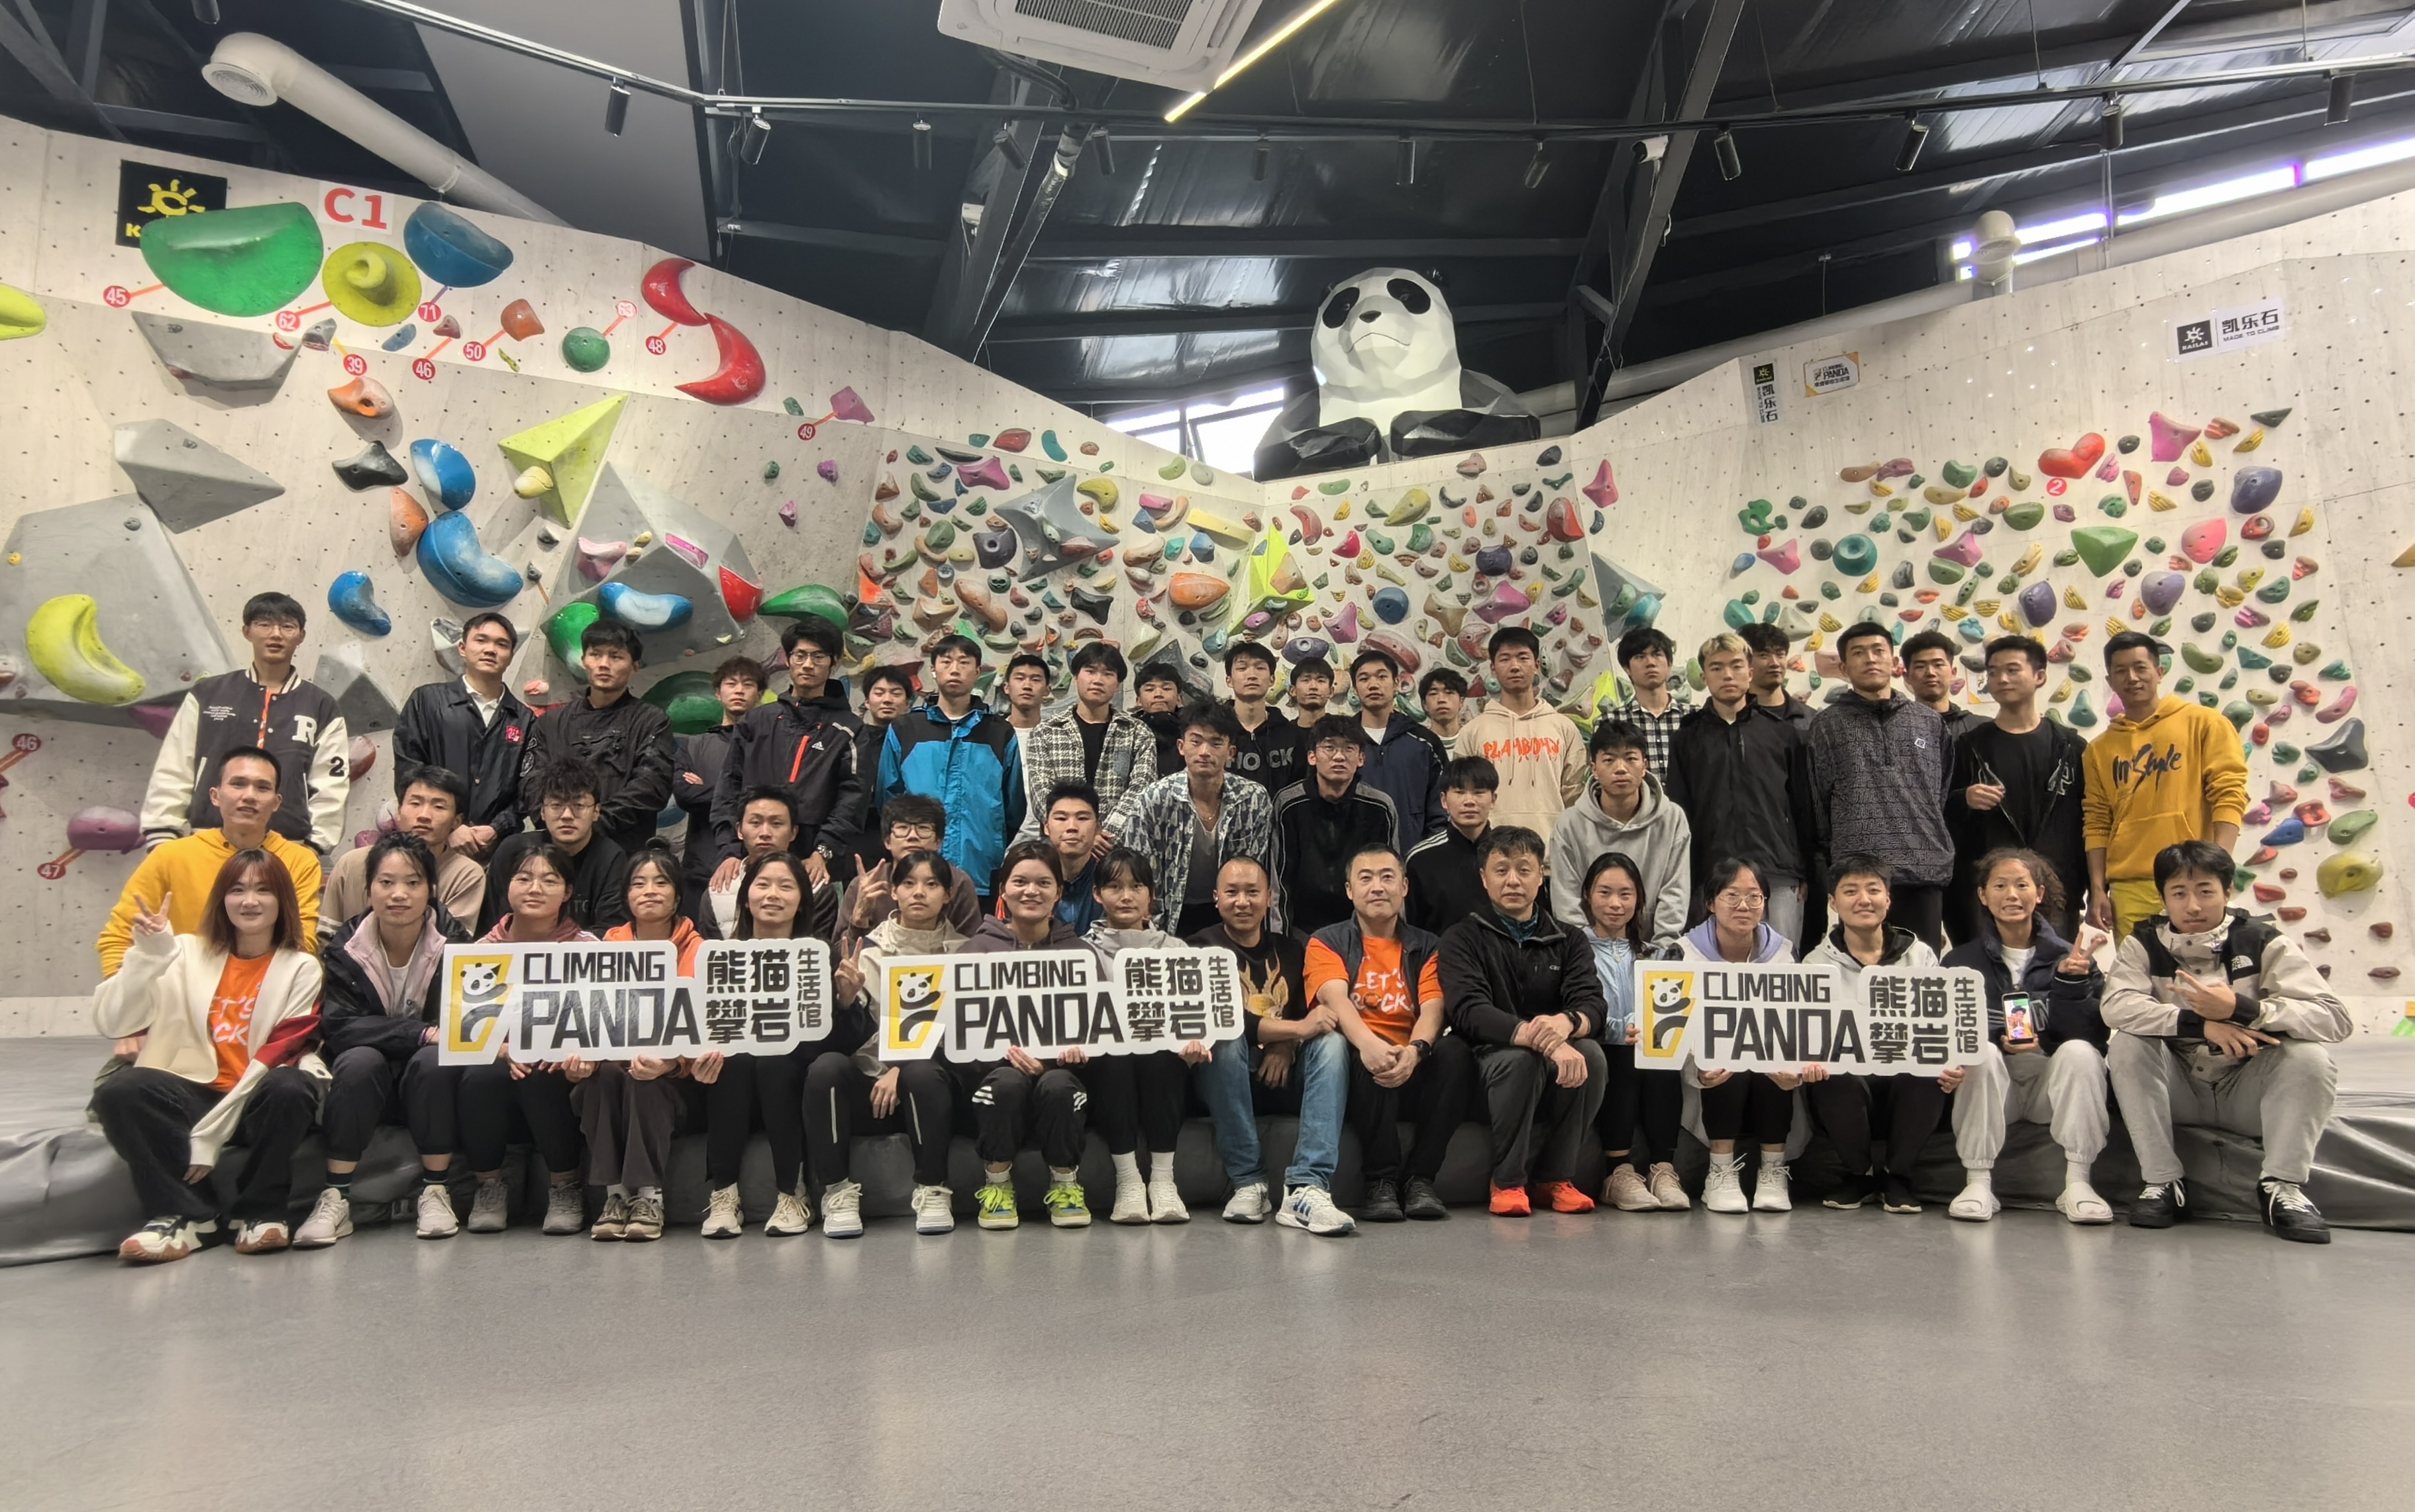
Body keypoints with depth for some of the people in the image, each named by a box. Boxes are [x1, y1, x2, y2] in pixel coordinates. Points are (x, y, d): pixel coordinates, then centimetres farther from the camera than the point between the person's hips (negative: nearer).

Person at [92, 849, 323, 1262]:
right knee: (120, 1091, -26)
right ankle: (185, 1214, -12)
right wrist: (148, 954, -20)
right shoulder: (189, 954, 5)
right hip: (195, 1094, 2)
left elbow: (278, 1058, -9)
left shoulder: (300, 968, -1)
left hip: (260, 1105, -2)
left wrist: (211, 1132, -17)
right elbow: (111, 1023, -5)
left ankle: (260, 1214, -13)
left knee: (289, 1088, -34)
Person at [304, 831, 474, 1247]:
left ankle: (435, 1192, -19)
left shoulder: (453, 941, -10)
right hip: (366, 1086, 1)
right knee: (360, 1060, -30)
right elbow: (338, 1027, -19)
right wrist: (421, 1033, -28)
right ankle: (336, 1199, -23)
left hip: (431, 1086, -1)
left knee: (435, 1060, -32)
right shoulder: (346, 948, -7)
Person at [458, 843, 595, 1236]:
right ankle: (488, 1189, -9)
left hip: (558, 1068, -1)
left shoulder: (584, 947, 1)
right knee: (479, 1078, -31)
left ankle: (566, 1188, -13)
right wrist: (503, 1049, -22)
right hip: (499, 1060, 2)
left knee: (543, 1078, -34)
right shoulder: (485, 949, 7)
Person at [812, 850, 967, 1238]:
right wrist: (847, 997, -18)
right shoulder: (870, 947, 8)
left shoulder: (963, 951, 6)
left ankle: (933, 1192, -19)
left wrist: (902, 1070, -12)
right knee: (826, 1067, -28)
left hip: (932, 1078, -1)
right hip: (869, 1078, 1)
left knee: (921, 1073, -34)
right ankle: (838, 1193, -20)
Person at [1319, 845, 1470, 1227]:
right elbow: (1336, 1000, -13)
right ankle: (1382, 1180, -22)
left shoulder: (1426, 947, 14)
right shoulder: (1327, 943, 8)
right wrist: (1369, 1045, -35)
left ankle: (1419, 1177, -18)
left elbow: (1433, 1009, -4)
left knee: (1455, 1050, -28)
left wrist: (1414, 1051, -28)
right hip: (1360, 1079, -2)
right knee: (1370, 1058, -35)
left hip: (1412, 1072, 2)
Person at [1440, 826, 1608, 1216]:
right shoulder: (1464, 939, 1)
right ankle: (1508, 1181, -14)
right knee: (1520, 1060, -35)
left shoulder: (1568, 940, 12)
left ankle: (1555, 1176, -10)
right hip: (1492, 1059, -3)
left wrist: (1566, 1022, -31)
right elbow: (1468, 1011, -16)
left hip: (1560, 1069, 3)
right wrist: (1537, 1038, -33)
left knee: (1591, 1054, -28)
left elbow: (1592, 1006, -4)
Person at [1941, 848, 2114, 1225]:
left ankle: (2077, 1183, -23)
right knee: (1981, 1052, -31)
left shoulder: (2069, 957, 4)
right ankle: (1979, 1182, -28)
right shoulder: (1962, 961, 3)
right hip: (1990, 1084, 0)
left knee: (2080, 1052, -28)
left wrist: (2072, 981, -23)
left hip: (2055, 1082, 1)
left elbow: (2090, 1033, -9)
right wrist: (2000, 1042, -22)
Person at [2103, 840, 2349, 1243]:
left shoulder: (2262, 943, -11)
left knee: (2309, 1056, -25)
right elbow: (2116, 1005, -27)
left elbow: (2337, 1018, -23)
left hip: (2247, 1092, 0)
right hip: (2179, 1092, 1)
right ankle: (2162, 1182, -14)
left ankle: (2282, 1187, -10)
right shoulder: (2145, 943, -8)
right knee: (2128, 1046, -25)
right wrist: (2200, 1024, -37)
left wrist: (2240, 1009, -35)